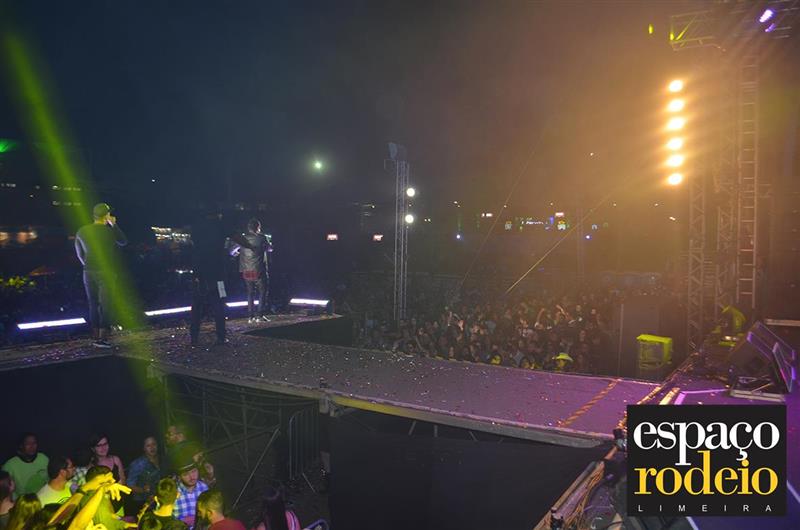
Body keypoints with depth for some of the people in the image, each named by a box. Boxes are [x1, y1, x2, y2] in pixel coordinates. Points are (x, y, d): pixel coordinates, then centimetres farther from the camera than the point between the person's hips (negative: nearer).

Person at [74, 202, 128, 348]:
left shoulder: (81, 231, 5)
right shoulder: (109, 231, -9)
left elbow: (80, 254, 13)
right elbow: (124, 242, 9)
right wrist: (114, 225, 11)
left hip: (88, 272, 5)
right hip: (105, 272, -5)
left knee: (93, 304, 13)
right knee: (105, 305, -1)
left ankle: (95, 336, 19)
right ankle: (102, 338, -6)